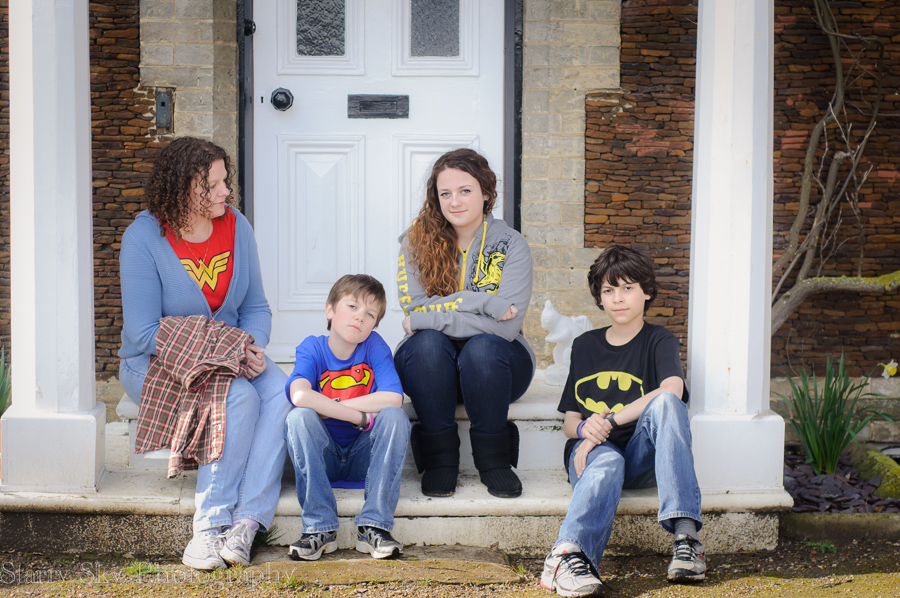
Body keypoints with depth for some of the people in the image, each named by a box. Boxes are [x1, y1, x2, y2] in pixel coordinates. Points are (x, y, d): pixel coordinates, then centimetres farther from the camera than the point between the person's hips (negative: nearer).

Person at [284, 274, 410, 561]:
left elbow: (393, 398, -22)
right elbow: (299, 395, -28)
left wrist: (330, 406, -20)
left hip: (364, 457, 1)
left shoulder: (374, 346, -4)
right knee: (299, 417, -27)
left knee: (394, 416, -25)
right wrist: (360, 417, -28)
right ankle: (319, 528, -25)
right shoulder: (312, 348, -7)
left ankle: (374, 527, -25)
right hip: (322, 457, 0)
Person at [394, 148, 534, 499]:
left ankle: (493, 459, -15)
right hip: (430, 365, 1)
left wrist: (431, 318, -19)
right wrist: (484, 302, -21)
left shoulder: (511, 245, -6)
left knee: (483, 347, -33)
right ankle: (439, 459, -18)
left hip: (492, 366, -1)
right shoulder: (416, 242, -1)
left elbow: (507, 327, -18)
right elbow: (414, 309, -14)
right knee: (428, 343, -31)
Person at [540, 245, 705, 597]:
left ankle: (684, 532, -40)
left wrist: (608, 421, -21)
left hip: (641, 455, -1)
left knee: (666, 403, -31)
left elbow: (672, 390, -15)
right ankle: (568, 555, -61)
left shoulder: (659, 341, 9)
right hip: (593, 452, 1)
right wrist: (585, 429, -11)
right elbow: (569, 421, 16)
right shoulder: (584, 346, 19)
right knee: (607, 462, -35)